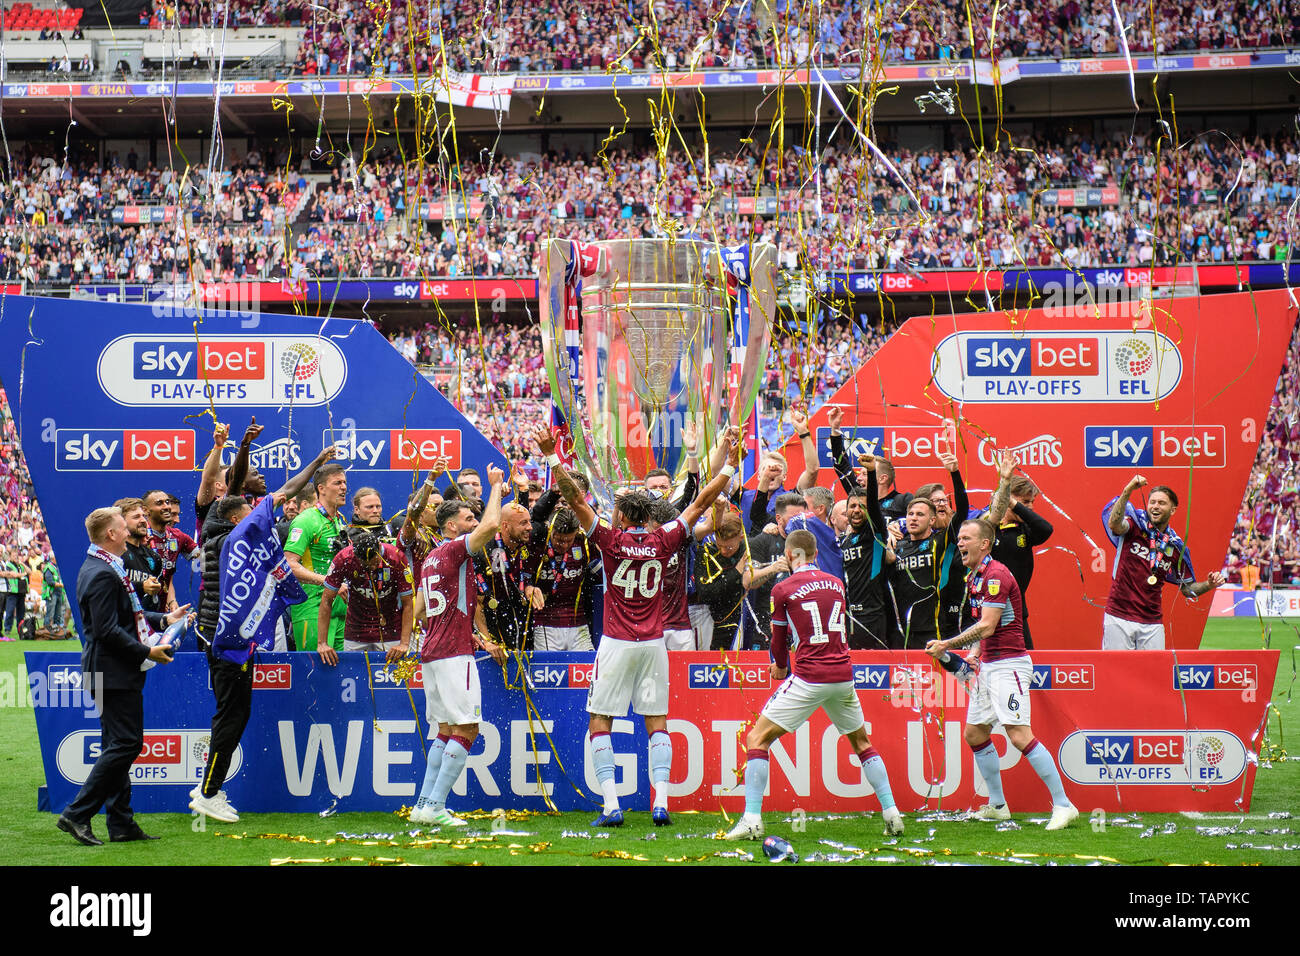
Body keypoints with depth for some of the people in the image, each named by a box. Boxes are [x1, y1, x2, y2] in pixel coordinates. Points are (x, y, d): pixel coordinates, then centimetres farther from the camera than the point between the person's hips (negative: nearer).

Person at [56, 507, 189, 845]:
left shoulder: (101, 568, 15)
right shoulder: (102, 574, -19)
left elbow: (124, 616, 24)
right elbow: (108, 631, -23)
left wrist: (164, 619, 19)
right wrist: (147, 652, -18)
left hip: (112, 673, 11)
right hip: (114, 674, -11)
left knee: (117, 746, 12)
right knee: (125, 744, -9)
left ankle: (122, 824, 16)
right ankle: (77, 815, -7)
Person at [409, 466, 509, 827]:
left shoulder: (432, 558, 18)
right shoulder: (455, 550, -8)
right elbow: (491, 524, -22)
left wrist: (479, 641, 24)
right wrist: (496, 485, -6)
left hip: (431, 653, 9)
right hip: (453, 653, -9)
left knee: (447, 730, 14)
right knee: (466, 728, -7)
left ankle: (424, 804, 12)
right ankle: (434, 807, -11)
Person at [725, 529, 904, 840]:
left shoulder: (782, 590, -3)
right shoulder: (836, 583, 11)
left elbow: (779, 641, 7)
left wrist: (781, 666, 29)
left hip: (808, 678, -5)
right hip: (843, 675, 5)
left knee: (757, 739, 1)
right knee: (862, 742, 23)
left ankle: (752, 820, -9)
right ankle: (892, 813, 18)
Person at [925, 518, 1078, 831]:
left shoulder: (996, 575, -15)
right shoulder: (973, 578, 15)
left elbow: (987, 626, -20)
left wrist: (947, 646, -14)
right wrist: (974, 654, 8)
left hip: (1008, 664, -10)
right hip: (987, 665, 10)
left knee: (1020, 736, -17)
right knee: (975, 734, 13)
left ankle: (1063, 805, -14)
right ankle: (997, 805, 23)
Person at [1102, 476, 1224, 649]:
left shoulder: (1176, 547, 9)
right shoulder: (1134, 525, 0)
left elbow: (1187, 589, 17)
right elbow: (1114, 525, -25)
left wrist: (1208, 585, -4)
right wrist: (1127, 491, -37)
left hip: (1152, 623, 3)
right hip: (1119, 618, -3)